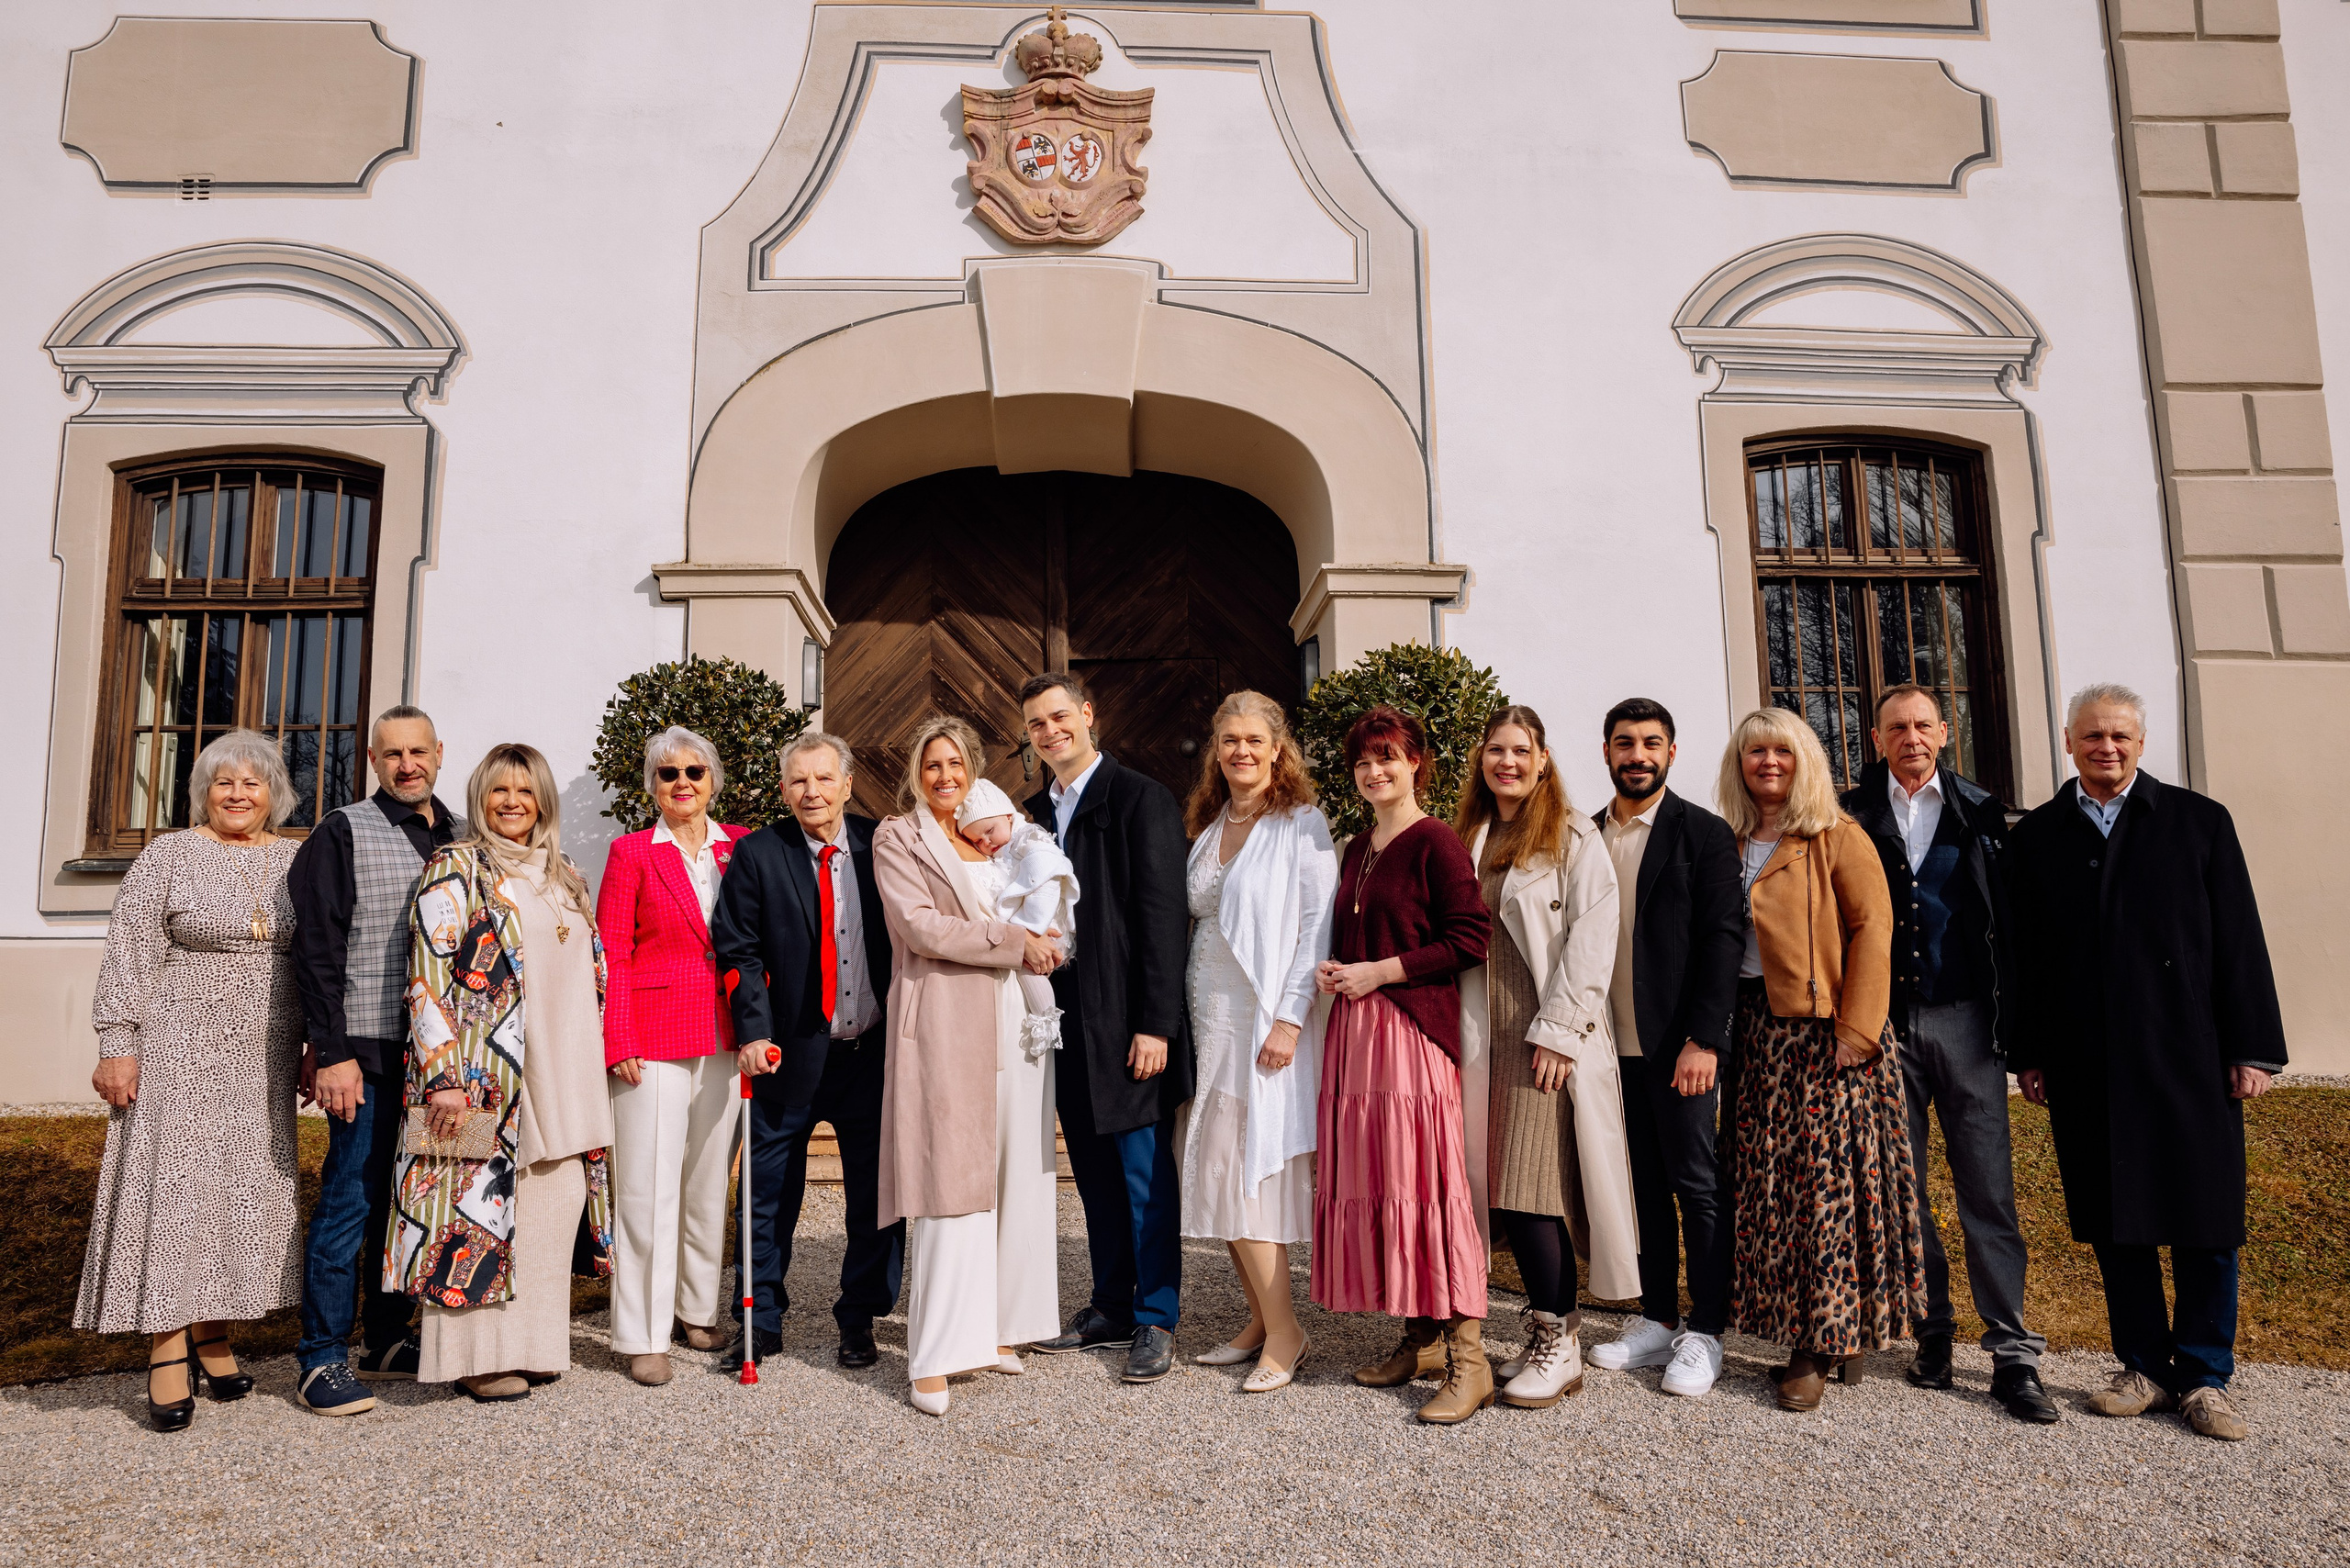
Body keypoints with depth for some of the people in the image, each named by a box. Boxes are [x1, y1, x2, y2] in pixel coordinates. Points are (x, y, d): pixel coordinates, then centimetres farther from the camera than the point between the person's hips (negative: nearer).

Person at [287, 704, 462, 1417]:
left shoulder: (463, 839, 12)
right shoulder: (343, 833, -3)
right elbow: (317, 948, -7)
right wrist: (331, 1052, -13)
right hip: (369, 1050, -5)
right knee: (351, 1200, -2)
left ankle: (387, 1341, 24)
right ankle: (322, 1359, 9)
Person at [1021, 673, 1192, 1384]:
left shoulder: (1141, 798, -7)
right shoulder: (1036, 812, 14)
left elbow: (1163, 916, -12)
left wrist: (1156, 1024, -16)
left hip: (1126, 1024, -6)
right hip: (1065, 1026, 7)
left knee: (1145, 1173, 1)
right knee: (1095, 1176, 14)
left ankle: (1157, 1321, 12)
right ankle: (1111, 1310, 25)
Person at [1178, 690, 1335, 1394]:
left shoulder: (1302, 826, -6)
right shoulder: (1207, 826, 14)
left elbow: (1317, 928, -11)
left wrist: (1290, 1019, -18)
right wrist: (1184, 1014, 10)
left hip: (1267, 1021, -7)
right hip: (1210, 1019, 7)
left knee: (1244, 1174, -8)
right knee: (1220, 1175, 8)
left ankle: (1283, 1332, 3)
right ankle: (1260, 1321, 19)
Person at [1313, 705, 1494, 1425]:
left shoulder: (1435, 843, -6)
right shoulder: (1356, 851, 18)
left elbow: (1471, 939, -13)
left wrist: (1377, 972, -13)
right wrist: (1331, 970, 8)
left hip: (1415, 1030, -8)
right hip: (1354, 1031, 8)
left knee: (1426, 1183, -10)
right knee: (1368, 1179, 7)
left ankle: (1467, 1358, -3)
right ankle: (1417, 1338, 18)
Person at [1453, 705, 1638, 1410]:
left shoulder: (1574, 836, 0)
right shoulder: (1466, 839, 16)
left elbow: (1592, 934, -8)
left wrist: (1559, 1028, -14)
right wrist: (1458, 1032, 8)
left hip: (1550, 1039, -5)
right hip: (1486, 1038, 6)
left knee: (1531, 1185, -10)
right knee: (1500, 1186, 5)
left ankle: (1557, 1341, 2)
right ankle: (1555, 1328, 16)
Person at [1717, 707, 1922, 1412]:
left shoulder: (1838, 838, -2)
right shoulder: (1732, 845, 13)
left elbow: (1872, 930, -9)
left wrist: (1856, 1031, -15)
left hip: (1826, 1033, -5)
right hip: (1760, 1033, 5)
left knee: (1831, 1179, -4)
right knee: (1771, 1182, 5)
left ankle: (1831, 1336, 7)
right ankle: (1813, 1337, 16)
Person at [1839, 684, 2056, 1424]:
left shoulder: (1978, 813, 8)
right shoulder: (1853, 815, 5)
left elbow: (2006, 919, 5)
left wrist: (2012, 1021, -1)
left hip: (1964, 1018, 0)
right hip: (1884, 1022, 0)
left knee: (1989, 1188, -1)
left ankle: (2013, 1355, 4)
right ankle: (1931, 1328, 21)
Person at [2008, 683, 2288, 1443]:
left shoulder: (2199, 821, 6)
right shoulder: (2035, 837, 9)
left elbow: (2239, 941, 3)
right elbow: (2026, 954, 8)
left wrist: (2251, 1049, -2)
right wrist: (2029, 1055, 5)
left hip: (2187, 1059, -1)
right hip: (2085, 1065, 1)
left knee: (2205, 1222, 3)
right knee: (2113, 1223, 7)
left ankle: (2205, 1377, 17)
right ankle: (2145, 1368, 19)